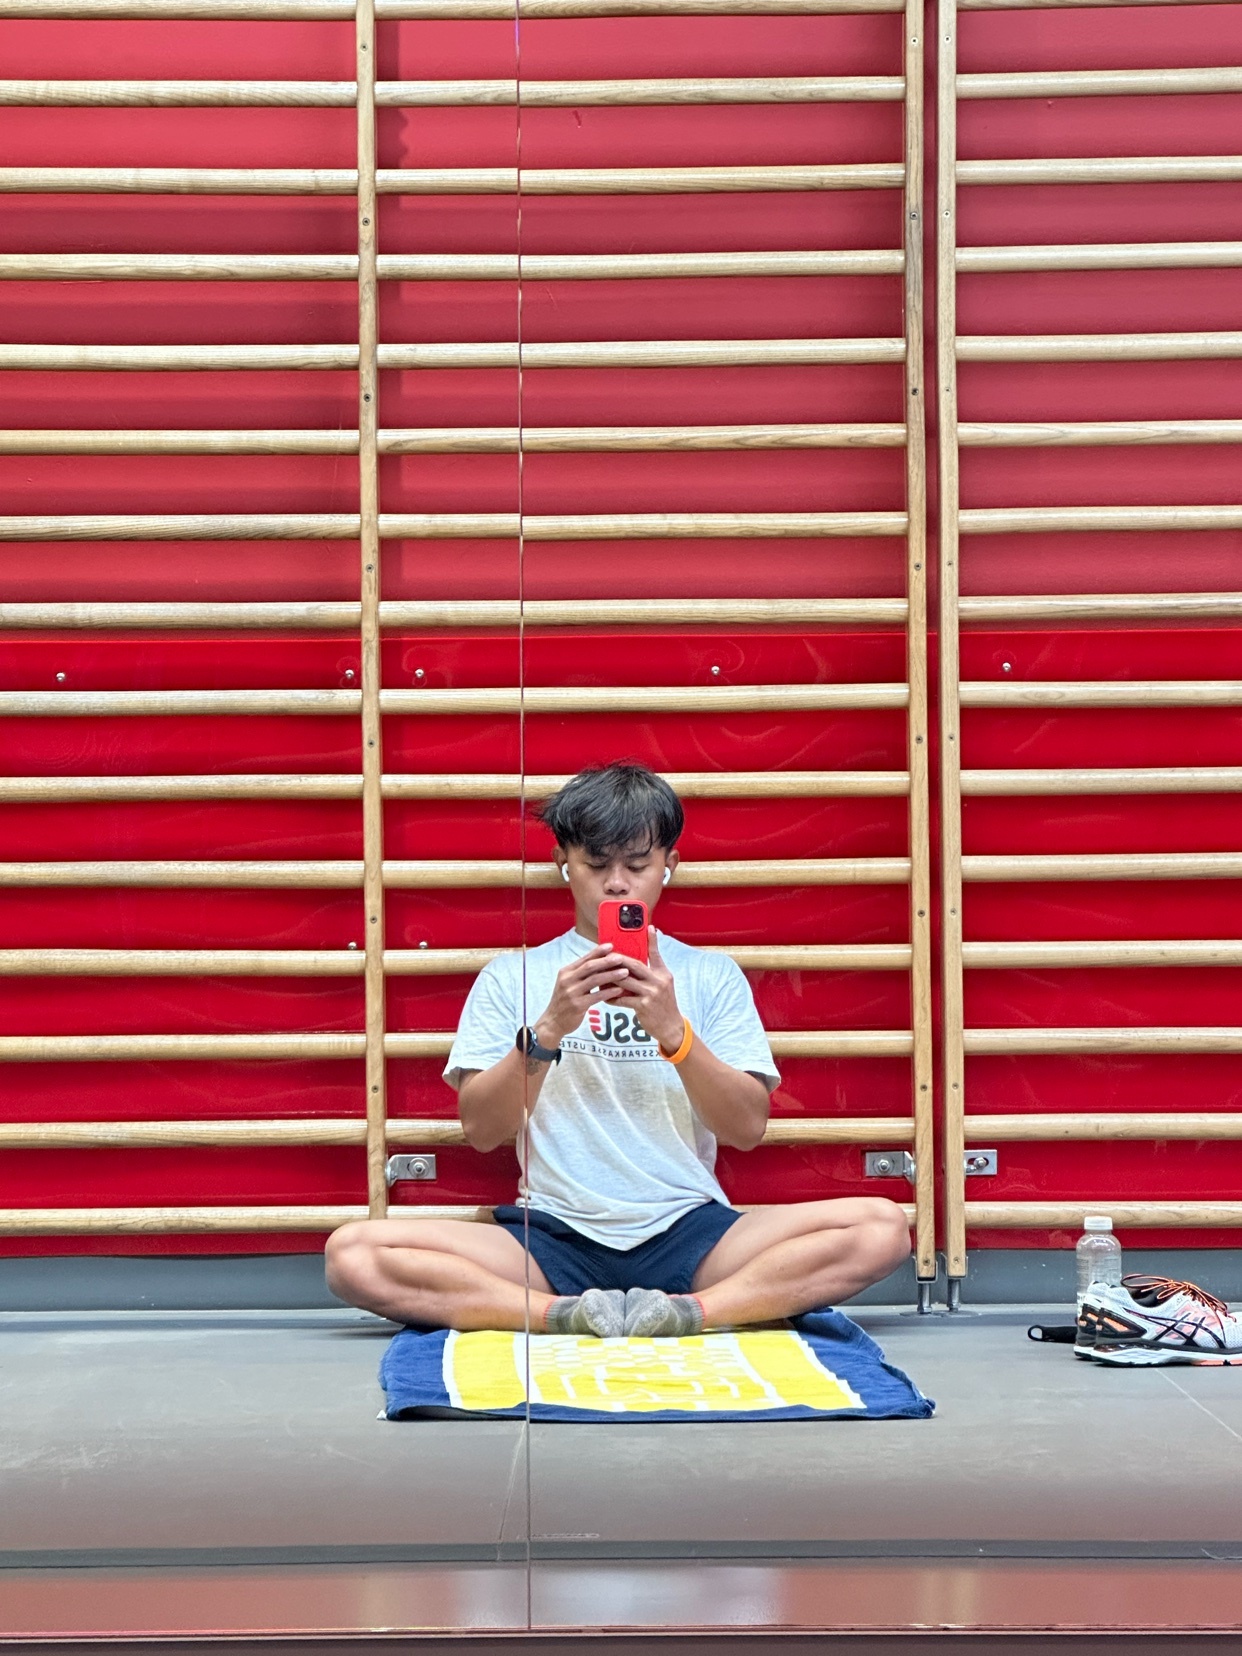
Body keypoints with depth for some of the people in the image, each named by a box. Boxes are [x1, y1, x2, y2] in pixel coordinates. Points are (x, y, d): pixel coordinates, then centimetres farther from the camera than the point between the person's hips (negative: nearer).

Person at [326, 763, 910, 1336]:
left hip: (687, 1229, 1)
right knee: (352, 1253, -26)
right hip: (555, 1231, 0)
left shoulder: (712, 975, 13)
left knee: (882, 1228, -25)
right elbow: (481, 1129, 1)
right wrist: (550, 1026, -14)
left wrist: (671, 1030, -13)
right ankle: (572, 1314, -29)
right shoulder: (511, 976, 12)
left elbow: (747, 1128, 2)